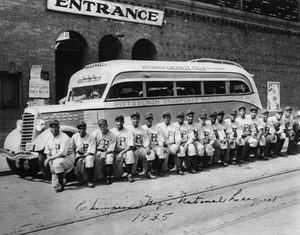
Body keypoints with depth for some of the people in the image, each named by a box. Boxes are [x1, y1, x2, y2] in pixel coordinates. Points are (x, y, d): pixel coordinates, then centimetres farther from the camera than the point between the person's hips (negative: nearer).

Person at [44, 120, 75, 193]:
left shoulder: (64, 138, -18)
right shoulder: (49, 138, 4)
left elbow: (62, 154, -25)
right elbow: (48, 153, 7)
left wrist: (49, 159, -18)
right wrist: (51, 164, -7)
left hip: (68, 157, -6)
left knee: (57, 163, -39)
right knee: (55, 184, -1)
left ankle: (61, 185, -22)